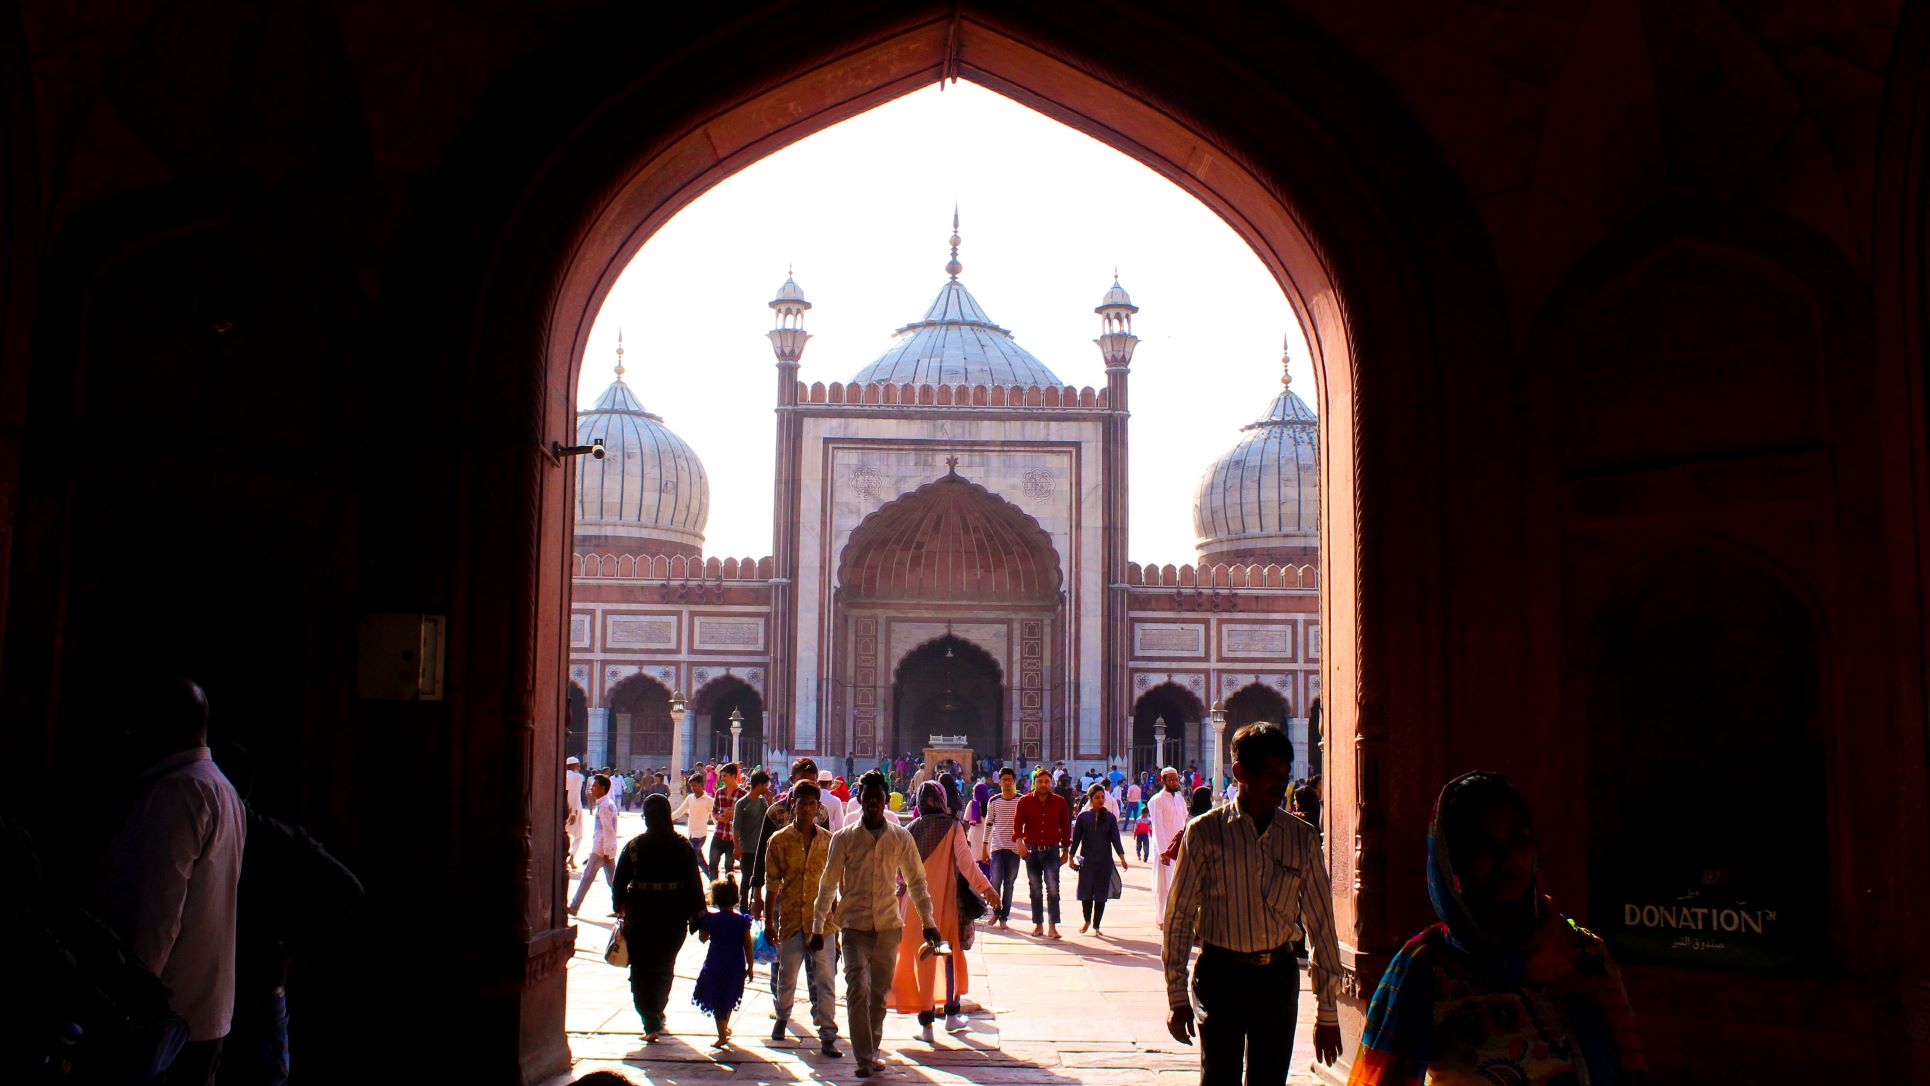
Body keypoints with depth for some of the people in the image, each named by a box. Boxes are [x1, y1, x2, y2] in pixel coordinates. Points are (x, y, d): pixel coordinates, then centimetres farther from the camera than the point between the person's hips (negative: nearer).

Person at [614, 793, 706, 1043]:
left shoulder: (633, 846, -6)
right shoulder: (683, 847, -5)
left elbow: (620, 881, -1)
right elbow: (694, 884, -4)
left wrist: (620, 910, 11)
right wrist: (697, 918, 2)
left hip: (640, 915, -2)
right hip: (673, 916, 2)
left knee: (641, 969, 4)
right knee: (664, 966, 20)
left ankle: (651, 1023, -8)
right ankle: (657, 1016, 33)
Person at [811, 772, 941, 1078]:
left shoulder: (901, 838, 2)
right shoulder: (844, 838, -1)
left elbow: (916, 881, 10)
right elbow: (828, 884, 4)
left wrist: (928, 923, 7)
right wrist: (818, 928, 4)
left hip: (889, 926, 2)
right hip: (854, 926, -2)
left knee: (880, 993, 9)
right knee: (858, 989, -13)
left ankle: (871, 1051, 24)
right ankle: (864, 1058, -6)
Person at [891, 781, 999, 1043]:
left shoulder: (910, 829, 0)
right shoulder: (952, 827, -5)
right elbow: (965, 861, -11)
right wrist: (986, 888, -8)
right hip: (946, 901, -1)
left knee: (923, 960, 5)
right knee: (951, 955, 16)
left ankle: (926, 1024, 5)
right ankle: (951, 1015, 21)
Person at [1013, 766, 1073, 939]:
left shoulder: (1060, 801, 1)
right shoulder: (1025, 801, 0)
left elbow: (1065, 826, 8)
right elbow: (1017, 823, -6)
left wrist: (1065, 850, 10)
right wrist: (1020, 842, -22)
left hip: (1052, 850, -1)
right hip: (1031, 850, 1)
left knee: (1053, 887, -12)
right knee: (1035, 889, 8)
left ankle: (1052, 927, -13)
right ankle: (1038, 925, 18)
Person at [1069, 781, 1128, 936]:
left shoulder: (1110, 817, 2)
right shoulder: (1083, 816, -1)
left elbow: (1115, 838, 2)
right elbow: (1076, 838, 4)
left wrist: (1122, 857, -6)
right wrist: (1071, 857, 4)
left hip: (1104, 861, 1)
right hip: (1087, 861, -1)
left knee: (1101, 894, 3)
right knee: (1086, 892, 3)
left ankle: (1096, 926, 15)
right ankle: (1087, 920, 28)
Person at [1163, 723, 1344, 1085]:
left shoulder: (1303, 837, 5)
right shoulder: (1205, 831, -3)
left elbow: (1321, 923, 7)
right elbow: (1179, 915, 0)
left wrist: (1327, 1012, 7)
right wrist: (1177, 996, -2)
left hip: (1278, 975, 3)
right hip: (1220, 973, -2)